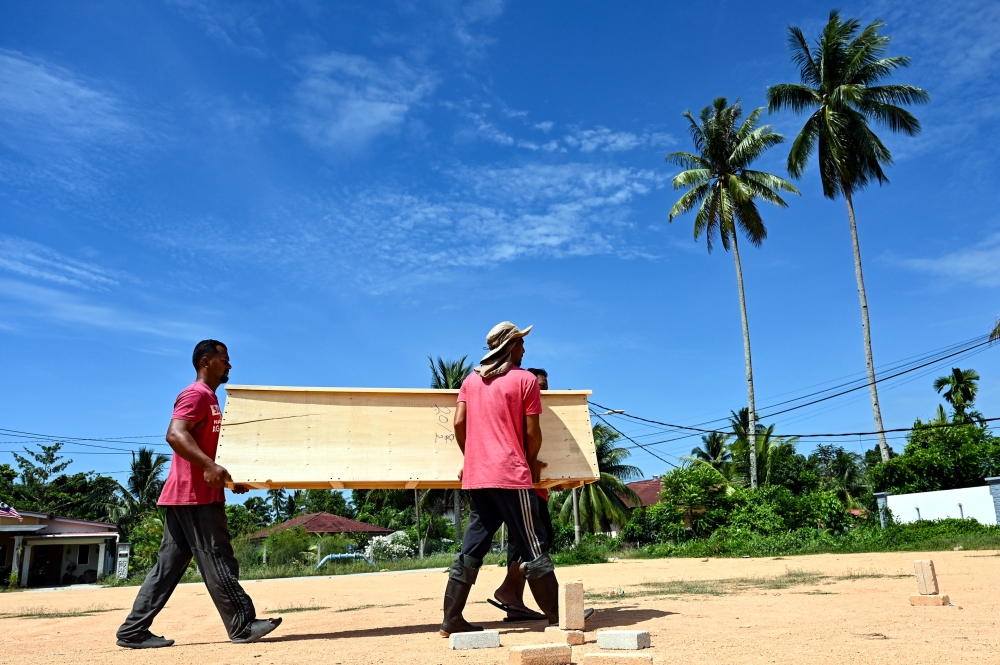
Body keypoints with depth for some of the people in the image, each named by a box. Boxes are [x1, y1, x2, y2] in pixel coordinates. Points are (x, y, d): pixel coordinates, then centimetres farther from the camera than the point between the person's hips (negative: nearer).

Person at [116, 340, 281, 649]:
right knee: (217, 561, -6)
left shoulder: (210, 399, 22)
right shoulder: (197, 394, -10)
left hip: (192, 495, 10)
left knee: (169, 566, 10)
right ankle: (244, 626, -2)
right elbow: (175, 434, -25)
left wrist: (230, 477, 18)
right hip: (195, 495, -10)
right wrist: (209, 467, -35)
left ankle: (134, 631, 14)